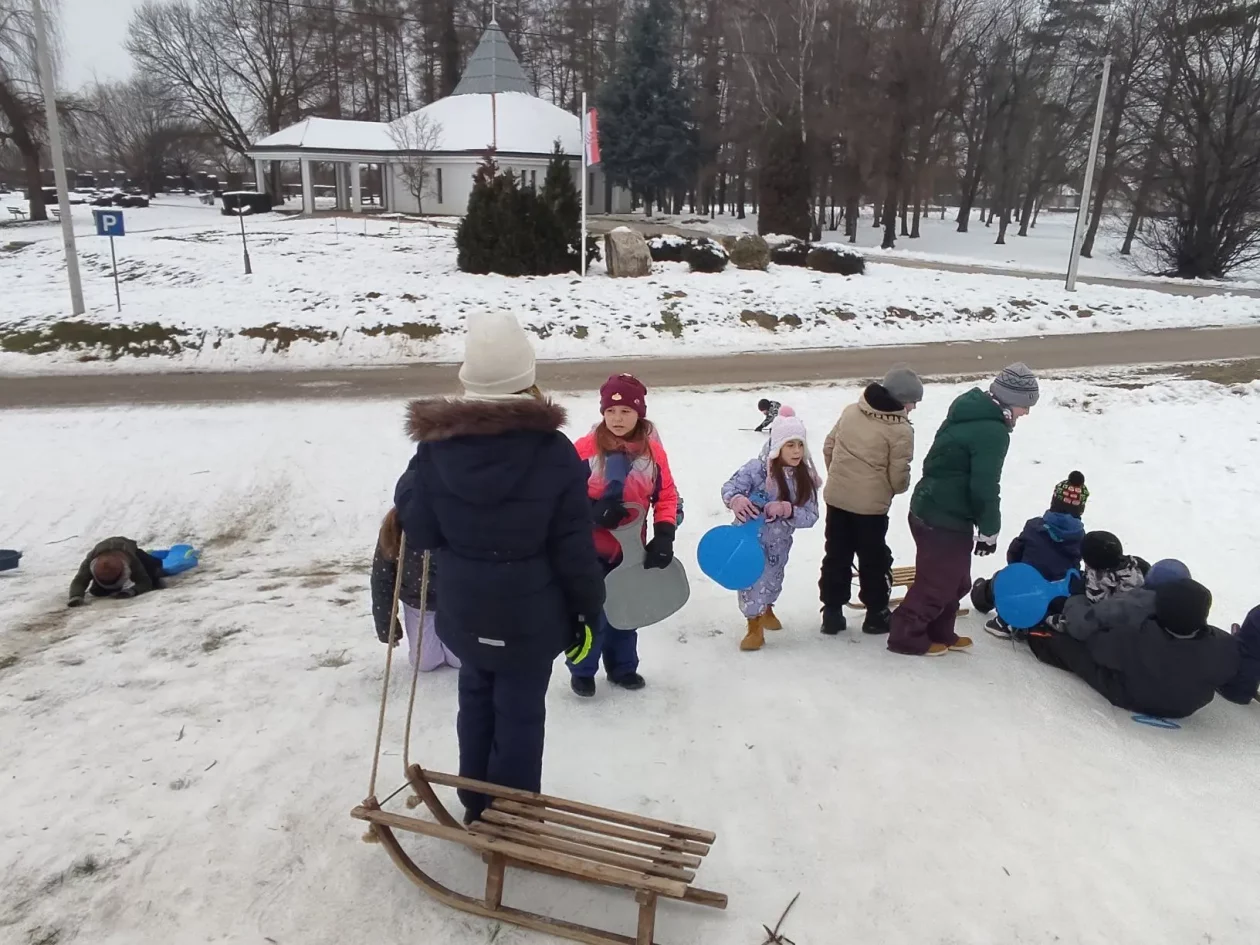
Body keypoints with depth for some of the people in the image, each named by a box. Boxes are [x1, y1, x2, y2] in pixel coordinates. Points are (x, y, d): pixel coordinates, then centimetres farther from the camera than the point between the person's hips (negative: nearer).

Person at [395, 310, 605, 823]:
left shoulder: (437, 446, -13)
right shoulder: (554, 452, -19)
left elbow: (420, 532, -6)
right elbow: (573, 546, -13)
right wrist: (588, 608, 0)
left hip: (465, 609, 3)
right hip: (531, 613, -3)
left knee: (477, 697, 23)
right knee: (521, 710, 12)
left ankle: (476, 805, 40)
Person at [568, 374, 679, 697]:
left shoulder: (653, 451, -5)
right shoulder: (584, 448, -13)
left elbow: (667, 495, 2)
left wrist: (664, 536, -9)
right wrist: (591, 513, -25)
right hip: (590, 549, -3)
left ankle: (622, 667, 38)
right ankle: (582, 671, 26)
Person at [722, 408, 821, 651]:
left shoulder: (806, 478, -13)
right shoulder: (757, 468, -25)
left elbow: (810, 516, -17)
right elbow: (729, 487, -23)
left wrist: (786, 509, -35)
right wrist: (736, 499, -46)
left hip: (779, 542, 4)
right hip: (750, 538, -4)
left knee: (772, 580, 23)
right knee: (752, 581, -5)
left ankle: (767, 610, 54)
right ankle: (755, 628, 18)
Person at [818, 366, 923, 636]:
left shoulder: (851, 411, 5)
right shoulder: (901, 430, -13)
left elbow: (829, 446, 12)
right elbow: (898, 476, -12)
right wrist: (899, 488, 12)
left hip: (836, 497, 5)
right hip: (870, 504, -5)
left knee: (836, 556, 13)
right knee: (874, 560, 11)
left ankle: (832, 612, 19)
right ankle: (876, 614, 22)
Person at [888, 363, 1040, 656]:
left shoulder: (969, 413, 11)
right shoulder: (993, 432, -20)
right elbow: (985, 487, -22)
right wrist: (989, 529, -9)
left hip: (930, 509, 10)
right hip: (946, 518, -10)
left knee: (953, 579, 21)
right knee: (938, 582, 3)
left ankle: (940, 633, 32)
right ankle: (907, 636, 14)